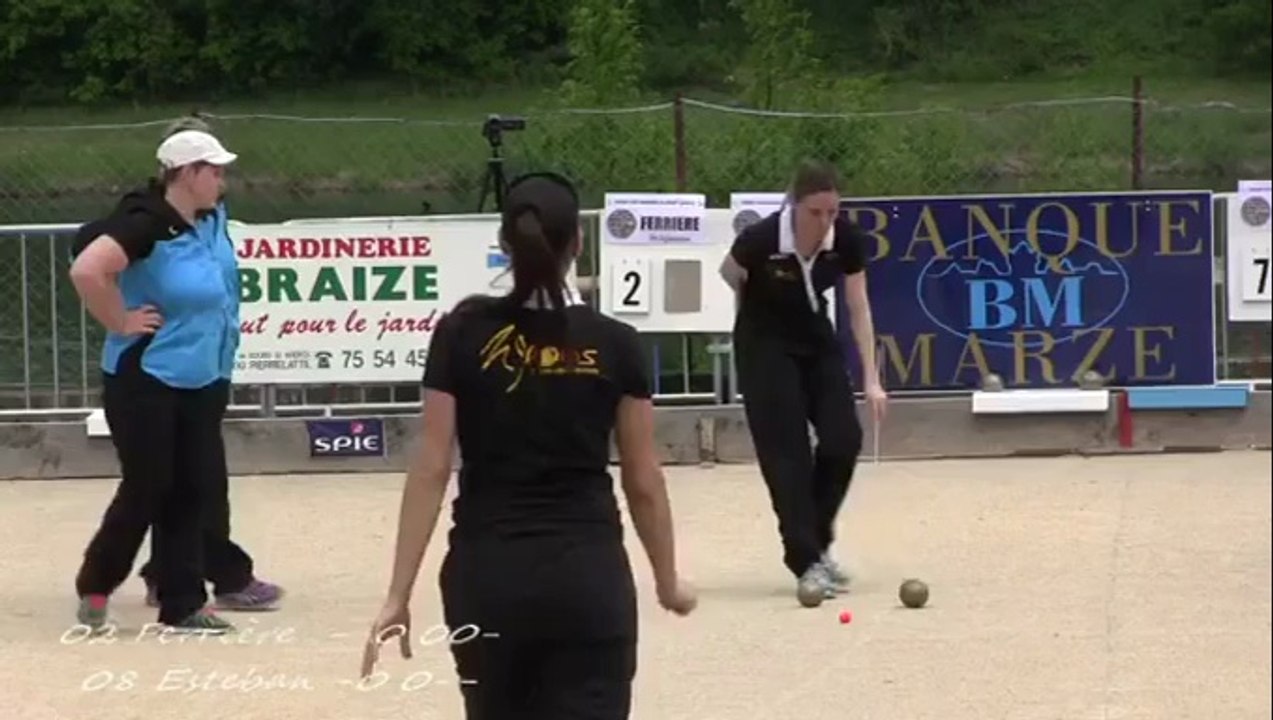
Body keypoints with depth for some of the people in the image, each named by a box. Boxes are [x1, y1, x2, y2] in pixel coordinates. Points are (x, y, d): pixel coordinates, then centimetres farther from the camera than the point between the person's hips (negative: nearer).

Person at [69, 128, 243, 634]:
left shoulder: (204, 224, 6)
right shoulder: (147, 223, -20)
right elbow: (86, 270, -32)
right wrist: (120, 322, -21)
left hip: (200, 383, 8)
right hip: (145, 382, -8)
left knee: (191, 491, 6)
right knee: (146, 490, 0)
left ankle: (182, 604, 12)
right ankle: (95, 584, 20)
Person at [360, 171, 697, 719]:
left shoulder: (463, 335, -2)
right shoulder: (614, 344, -1)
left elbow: (431, 468, -4)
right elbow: (643, 481, 4)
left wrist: (398, 595, -1)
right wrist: (668, 581, 18)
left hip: (487, 574, 1)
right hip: (587, 575, -1)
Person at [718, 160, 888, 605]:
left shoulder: (847, 239, -20)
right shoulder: (762, 238, -30)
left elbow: (858, 308, -13)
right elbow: (729, 273, -7)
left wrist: (871, 379, -16)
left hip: (817, 339, 4)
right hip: (765, 346, -4)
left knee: (844, 440, -6)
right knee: (787, 452, -10)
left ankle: (817, 543, 12)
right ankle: (805, 562, -8)